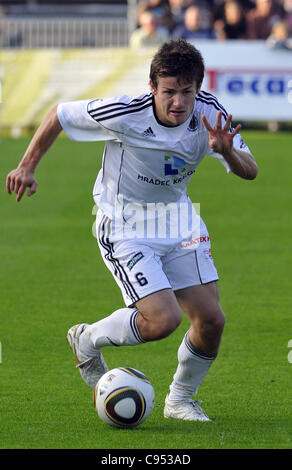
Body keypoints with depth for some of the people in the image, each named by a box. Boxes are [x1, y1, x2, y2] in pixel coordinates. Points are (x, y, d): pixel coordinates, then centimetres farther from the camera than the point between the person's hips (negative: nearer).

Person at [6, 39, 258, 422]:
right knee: (163, 320, -20)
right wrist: (27, 167, -7)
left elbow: (250, 172, -14)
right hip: (125, 228, -5)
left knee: (211, 319, -3)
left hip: (177, 219, 5)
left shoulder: (209, 114, -16)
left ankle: (180, 399, 24)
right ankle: (88, 340, 10)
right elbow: (59, 115, -11)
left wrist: (228, 153, -36)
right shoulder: (123, 115, -27)